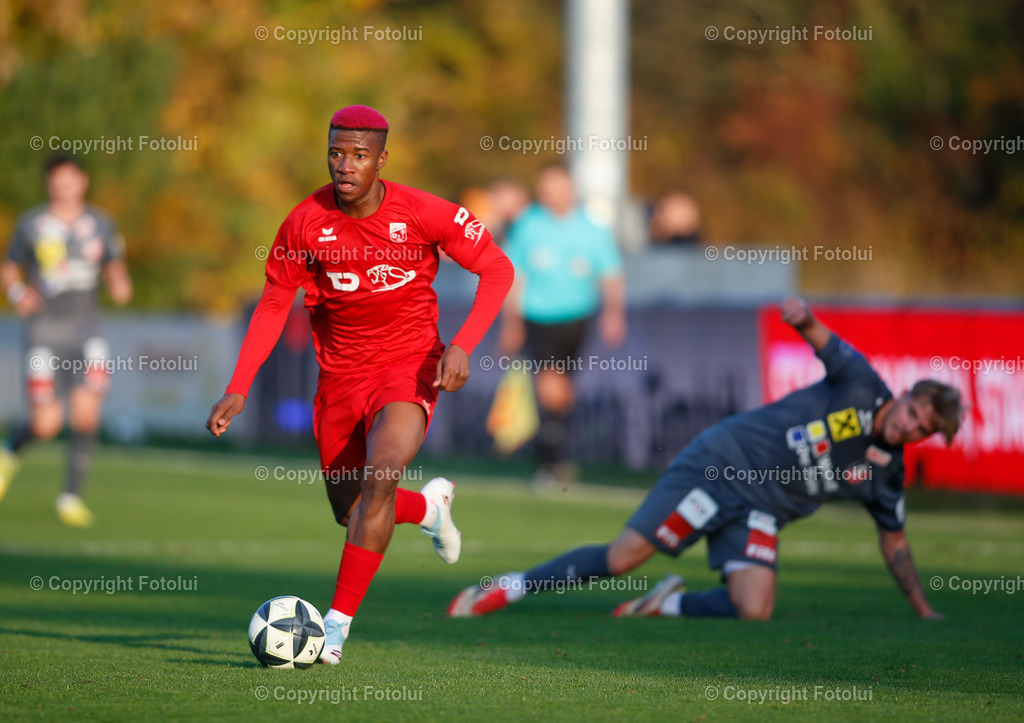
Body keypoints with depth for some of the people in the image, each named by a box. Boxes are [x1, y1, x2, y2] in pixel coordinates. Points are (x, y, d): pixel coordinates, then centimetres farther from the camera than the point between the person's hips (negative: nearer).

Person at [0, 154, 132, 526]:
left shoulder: (100, 224, 7)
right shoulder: (31, 224, 2)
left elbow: (115, 269, 17)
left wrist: (120, 285, -6)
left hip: (85, 331, 2)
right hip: (44, 331, -2)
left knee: (86, 416, -14)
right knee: (46, 425, -6)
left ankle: (71, 496, -2)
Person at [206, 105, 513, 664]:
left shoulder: (422, 213, -14)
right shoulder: (307, 222, -8)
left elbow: (497, 270, -6)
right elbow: (272, 306, 3)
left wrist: (462, 345, -19)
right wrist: (237, 391, -4)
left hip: (409, 366, -4)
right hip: (341, 375, 4)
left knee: (379, 475, -28)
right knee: (350, 512, 11)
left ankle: (338, 622, -21)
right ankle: (430, 505, 46)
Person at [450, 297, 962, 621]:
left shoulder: (885, 475, 5)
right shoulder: (861, 386, -7)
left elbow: (894, 541, 16)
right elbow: (825, 344, -19)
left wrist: (923, 610, 14)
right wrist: (805, 319, -43)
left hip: (759, 514, 4)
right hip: (724, 462, -4)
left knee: (754, 611, -22)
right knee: (621, 559, -13)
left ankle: (671, 604, 6)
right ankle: (510, 587, 4)